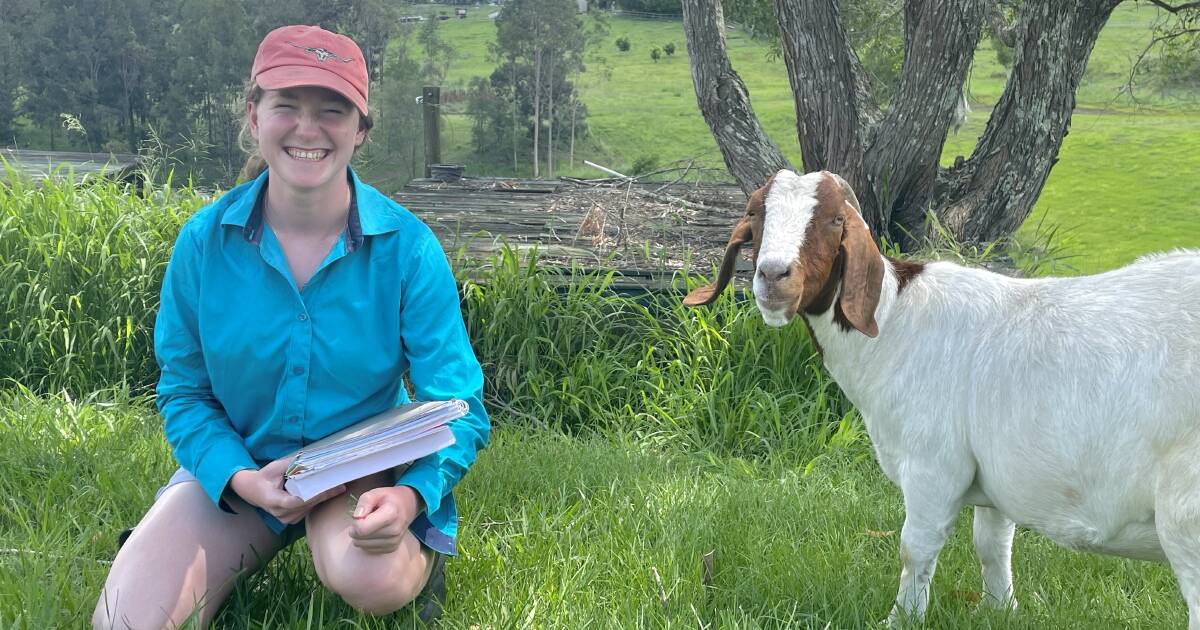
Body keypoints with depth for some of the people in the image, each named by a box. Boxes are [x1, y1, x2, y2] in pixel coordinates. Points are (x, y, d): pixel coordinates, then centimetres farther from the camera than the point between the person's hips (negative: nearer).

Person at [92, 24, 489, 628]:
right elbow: (184, 391, 0)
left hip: (367, 468, -2)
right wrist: (243, 480, -20)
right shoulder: (204, 240, -9)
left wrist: (412, 495, -34)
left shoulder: (407, 247, -15)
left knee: (373, 580, -34)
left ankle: (421, 552, 2)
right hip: (235, 468, 2)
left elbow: (458, 404, -14)